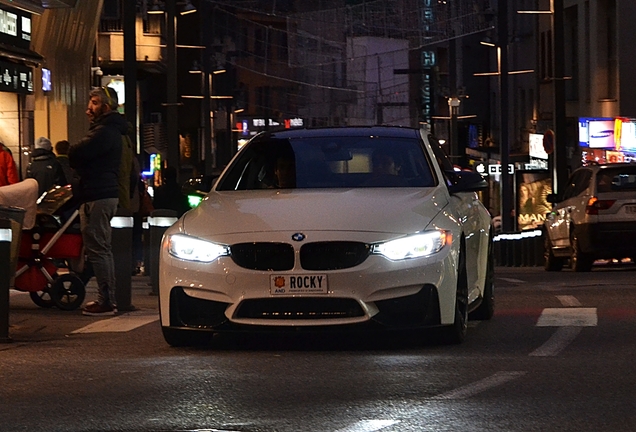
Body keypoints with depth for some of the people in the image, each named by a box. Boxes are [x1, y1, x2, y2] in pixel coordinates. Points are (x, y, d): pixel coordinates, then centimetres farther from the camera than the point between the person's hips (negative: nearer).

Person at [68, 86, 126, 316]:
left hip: (97, 197, -11)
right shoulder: (110, 129, 20)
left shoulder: (104, 132, -16)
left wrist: (73, 151, -1)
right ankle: (108, 299, 20)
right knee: (102, 249, 15)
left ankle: (106, 301, -10)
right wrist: (78, 155, 2)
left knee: (97, 249, -10)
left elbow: (76, 154, -22)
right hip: (106, 193, 11)